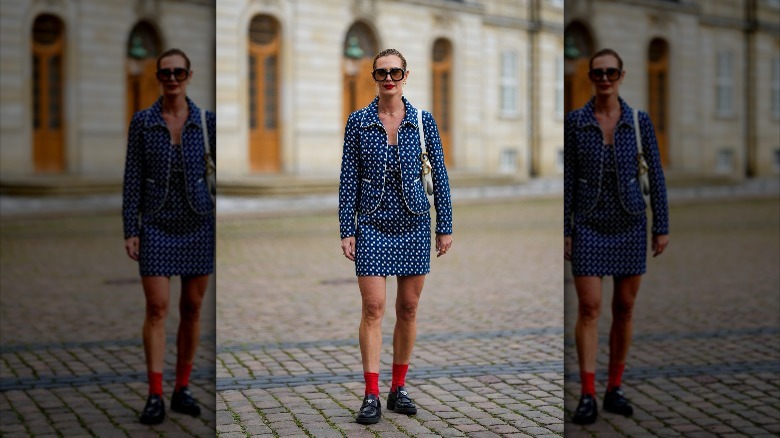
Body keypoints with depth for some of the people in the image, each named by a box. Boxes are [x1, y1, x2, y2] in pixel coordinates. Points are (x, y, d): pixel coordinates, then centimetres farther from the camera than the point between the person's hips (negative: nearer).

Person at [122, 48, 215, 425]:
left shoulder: (206, 121, 1)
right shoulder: (142, 121, -1)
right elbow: (132, 178, 0)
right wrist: (130, 230, -5)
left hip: (198, 223, 2)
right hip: (157, 225, -1)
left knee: (192, 308, 6)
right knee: (157, 308, -7)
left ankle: (182, 389, 17)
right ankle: (155, 395, -3)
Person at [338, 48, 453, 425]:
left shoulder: (423, 121, 2)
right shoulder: (358, 121, 0)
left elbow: (439, 175, 5)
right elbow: (349, 178, 1)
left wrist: (445, 227, 3)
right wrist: (346, 230, -3)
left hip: (414, 223, 1)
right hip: (372, 224, -1)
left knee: (408, 309, 6)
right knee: (373, 308, -7)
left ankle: (399, 389, 18)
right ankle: (371, 395, -3)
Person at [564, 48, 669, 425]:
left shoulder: (639, 121, -2)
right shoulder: (574, 121, -4)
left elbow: (655, 175, 1)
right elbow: (567, 178, -1)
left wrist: (662, 227, -2)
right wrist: (564, 231, -4)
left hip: (630, 224, 2)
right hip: (590, 226, -1)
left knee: (624, 308, 7)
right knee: (589, 308, -8)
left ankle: (614, 390, 19)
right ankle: (587, 396, -3)